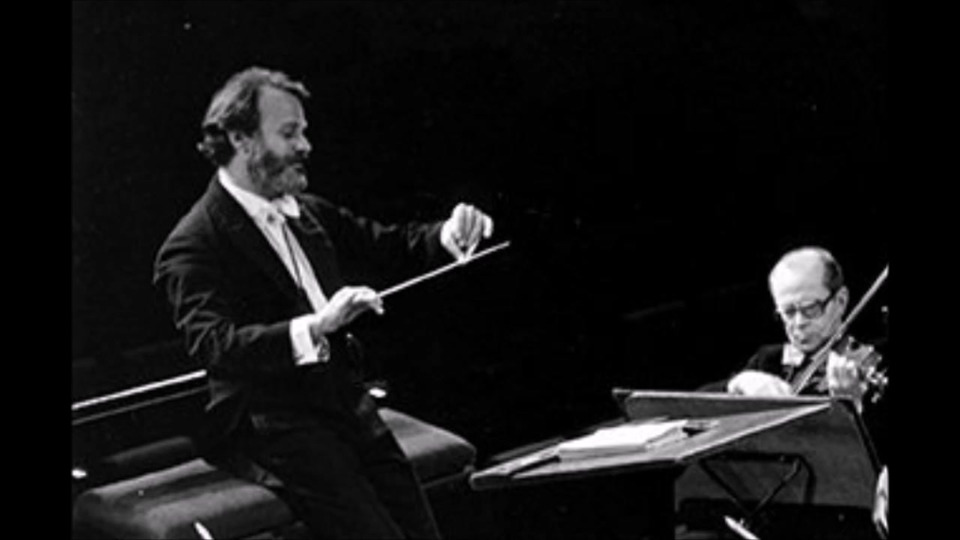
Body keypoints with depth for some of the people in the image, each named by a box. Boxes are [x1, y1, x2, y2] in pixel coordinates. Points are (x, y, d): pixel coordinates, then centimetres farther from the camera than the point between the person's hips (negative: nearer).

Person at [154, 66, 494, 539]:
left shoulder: (308, 213, 15)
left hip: (346, 404, 7)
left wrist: (449, 235, 0)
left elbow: (388, 248, 22)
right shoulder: (193, 246, -10)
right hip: (268, 425, -7)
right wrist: (316, 326, -36)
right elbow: (215, 346, -24)